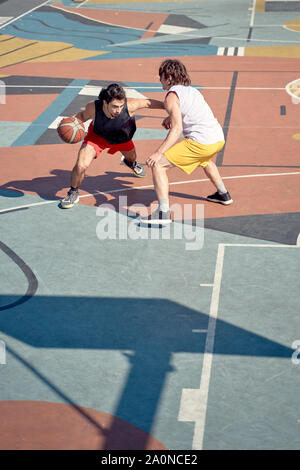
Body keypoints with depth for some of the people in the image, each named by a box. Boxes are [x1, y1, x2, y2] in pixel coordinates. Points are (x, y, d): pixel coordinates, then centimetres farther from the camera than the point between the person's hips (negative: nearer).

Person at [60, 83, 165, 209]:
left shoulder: (129, 106, -41)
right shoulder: (93, 107, -38)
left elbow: (148, 103, -24)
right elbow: (83, 115, -15)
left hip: (122, 137, 2)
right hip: (97, 136, -2)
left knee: (131, 157, 31)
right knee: (81, 166, -20)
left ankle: (130, 163, 73)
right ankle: (73, 193, 10)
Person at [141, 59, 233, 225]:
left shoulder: (172, 95, -5)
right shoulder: (191, 90, 21)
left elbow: (176, 129, -17)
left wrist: (159, 152, -21)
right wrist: (171, 117, 35)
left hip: (201, 142, -9)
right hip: (219, 138, 9)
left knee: (158, 165, -8)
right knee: (205, 160, 43)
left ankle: (163, 212, -18)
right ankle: (223, 195, 55)